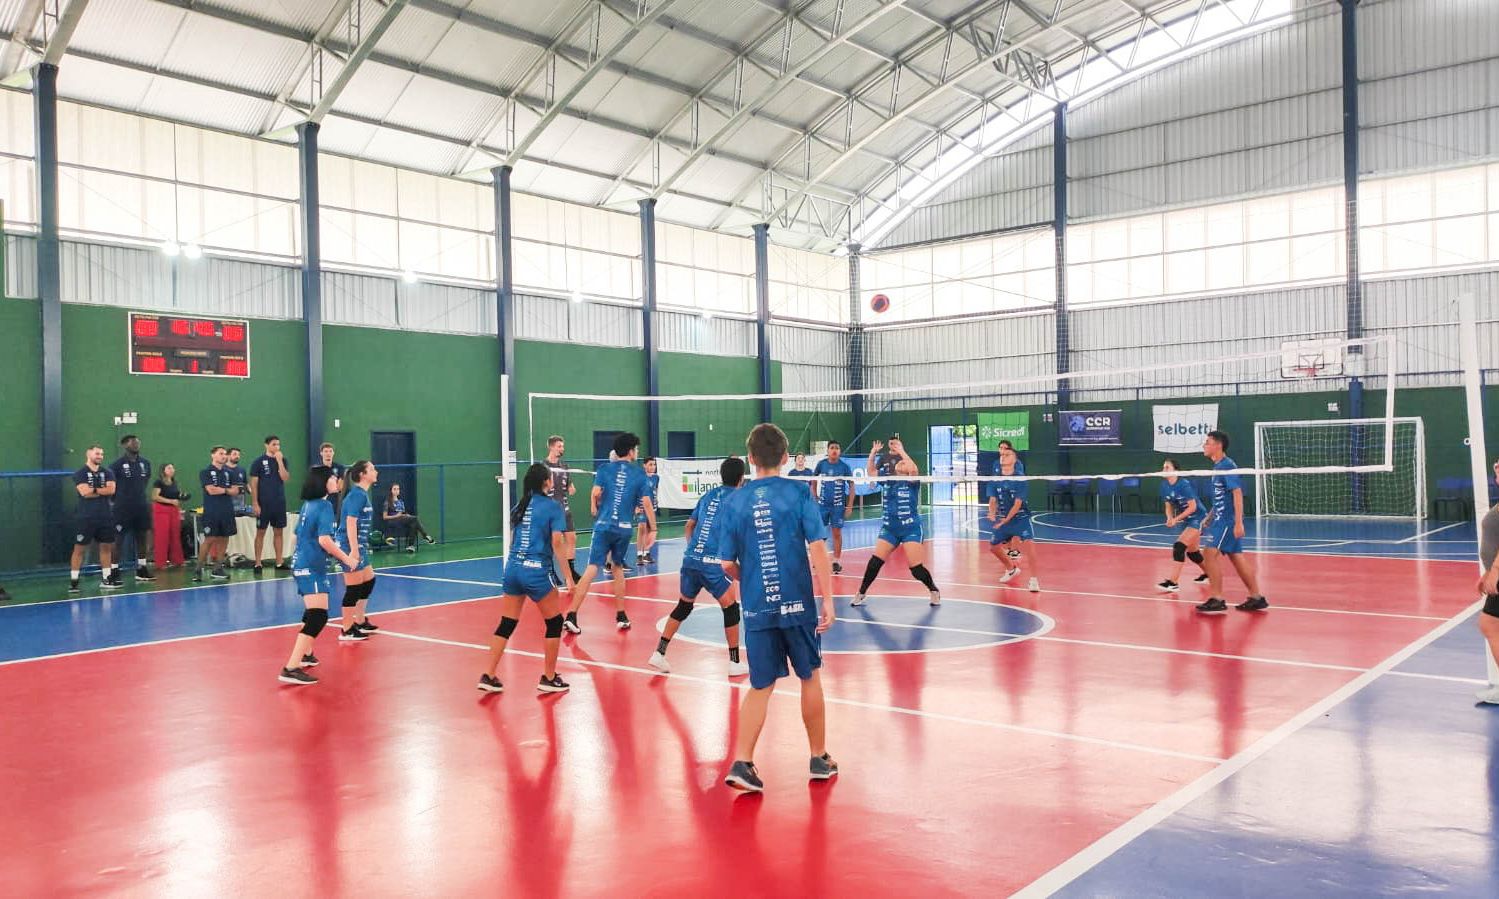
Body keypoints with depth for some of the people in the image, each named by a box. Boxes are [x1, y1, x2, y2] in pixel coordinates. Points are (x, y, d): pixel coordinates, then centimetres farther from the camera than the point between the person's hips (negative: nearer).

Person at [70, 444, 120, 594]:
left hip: (106, 516, 4)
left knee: (106, 547, 8)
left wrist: (93, 489, -9)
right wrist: (103, 491, -6)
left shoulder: (108, 473, 10)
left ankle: (106, 578, 17)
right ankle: (73, 581, 0)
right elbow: (84, 492, -16)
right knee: (80, 548, -3)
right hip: (87, 517, -4)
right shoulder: (80, 474, -1)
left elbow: (111, 490, -5)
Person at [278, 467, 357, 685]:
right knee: (318, 617, -14)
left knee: (312, 613, 26)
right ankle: (291, 669, -21)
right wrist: (345, 558, -13)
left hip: (301, 564, 10)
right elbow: (324, 539, -23)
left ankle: (305, 654, 40)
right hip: (312, 568, -10)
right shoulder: (324, 505, -14)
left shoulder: (308, 504, 12)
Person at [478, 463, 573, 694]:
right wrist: (569, 576, -9)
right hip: (537, 571, -6)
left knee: (506, 625, 12)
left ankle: (488, 676, 10)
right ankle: (548, 679, 14)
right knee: (554, 622, 10)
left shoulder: (520, 506, 11)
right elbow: (557, 544, -11)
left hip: (513, 568, 6)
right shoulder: (552, 506, -6)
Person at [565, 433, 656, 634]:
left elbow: (596, 493, -8)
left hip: (603, 525, -1)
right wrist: (653, 528, 5)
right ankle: (621, 616, 24)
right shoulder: (639, 473, 4)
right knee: (618, 567, 19)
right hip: (624, 528, 1)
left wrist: (595, 508, 13)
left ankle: (572, 616, -14)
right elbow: (646, 502, -2)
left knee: (592, 568, -6)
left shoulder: (604, 468, 5)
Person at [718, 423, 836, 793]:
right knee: (810, 678, 15)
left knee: (761, 686, 10)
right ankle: (820, 759, 26)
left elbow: (728, 564, 1)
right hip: (798, 604, -1)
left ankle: (742, 763, -1)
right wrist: (828, 599, -10)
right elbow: (817, 549, -12)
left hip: (757, 608, 1)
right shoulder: (799, 494, -5)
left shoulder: (733, 502, 0)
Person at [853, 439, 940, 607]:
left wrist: (902, 451, -24)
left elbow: (914, 470, -26)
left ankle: (934, 590, 16)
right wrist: (873, 452, -6)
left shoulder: (912, 482, -5)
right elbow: (871, 470, 6)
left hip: (911, 529, -4)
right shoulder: (888, 481, 9)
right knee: (876, 561, -7)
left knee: (916, 568, -8)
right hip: (889, 528, 4)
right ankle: (861, 594, 1)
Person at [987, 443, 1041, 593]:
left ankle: (1034, 580, -18)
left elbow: (1018, 504, -19)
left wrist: (1005, 520, -27)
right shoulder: (995, 479, -2)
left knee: (1028, 543, -25)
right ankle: (1011, 568, 39)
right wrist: (992, 514, -25)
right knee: (993, 546, 11)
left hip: (1020, 517, -5)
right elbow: (993, 500, -3)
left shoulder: (1020, 479, -15)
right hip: (1002, 519, 5)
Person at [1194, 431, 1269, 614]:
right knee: (1236, 556, 12)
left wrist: (1238, 523, -25)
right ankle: (1256, 598, 18)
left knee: (1210, 552, -12)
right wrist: (1209, 518, 24)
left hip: (1228, 520, -10)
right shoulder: (1217, 467, 14)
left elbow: (1237, 493, -20)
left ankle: (1217, 600, -8)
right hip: (1221, 518, 10)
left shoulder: (1227, 466, -14)